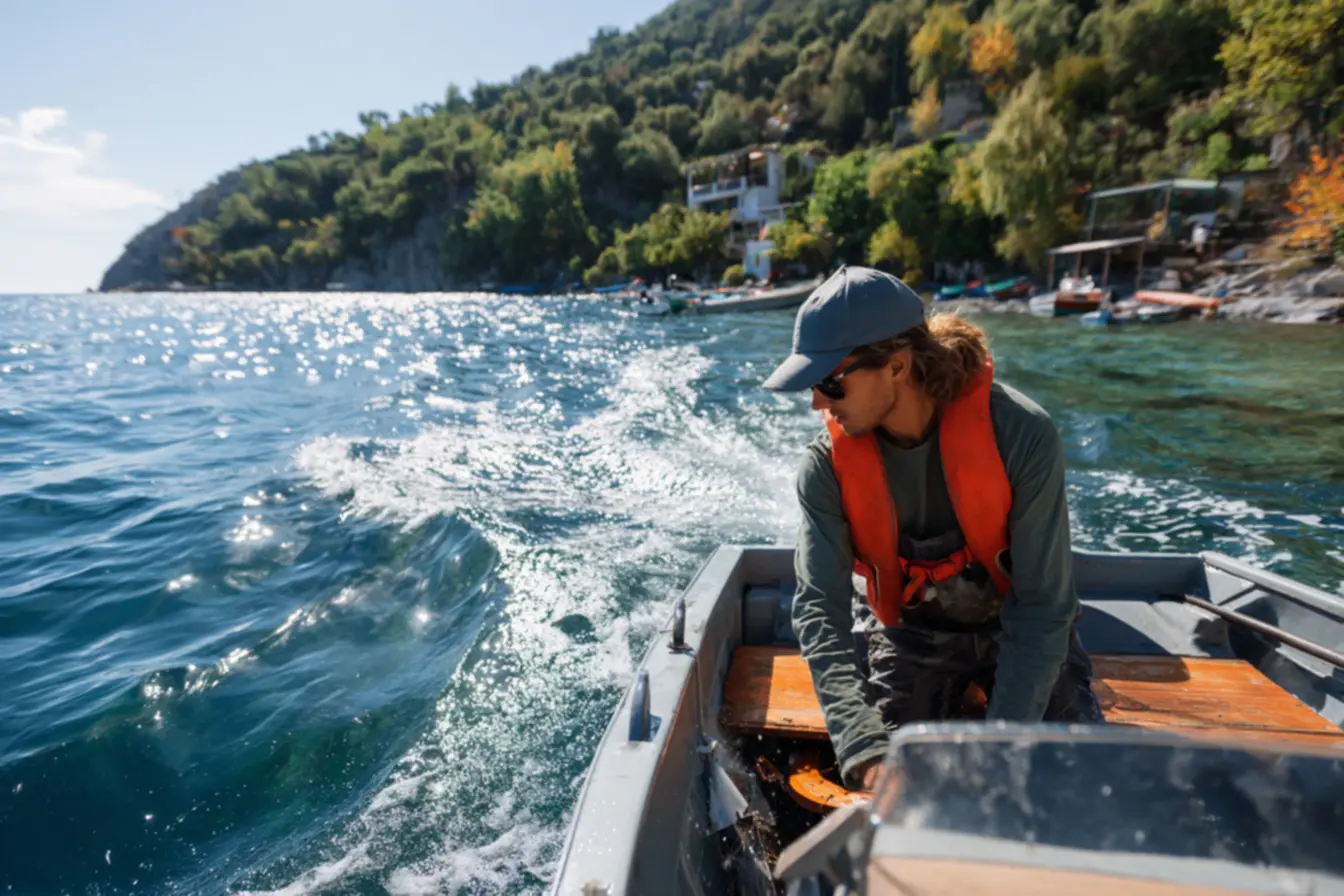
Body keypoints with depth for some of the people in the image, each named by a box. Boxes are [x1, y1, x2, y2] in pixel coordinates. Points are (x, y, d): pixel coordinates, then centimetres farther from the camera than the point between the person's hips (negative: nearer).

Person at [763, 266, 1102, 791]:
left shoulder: (1020, 434, -28)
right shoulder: (828, 465, -23)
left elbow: (1041, 605, -24)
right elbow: (819, 606, -27)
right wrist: (866, 753, -38)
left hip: (1013, 626, 0)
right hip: (910, 635, 1)